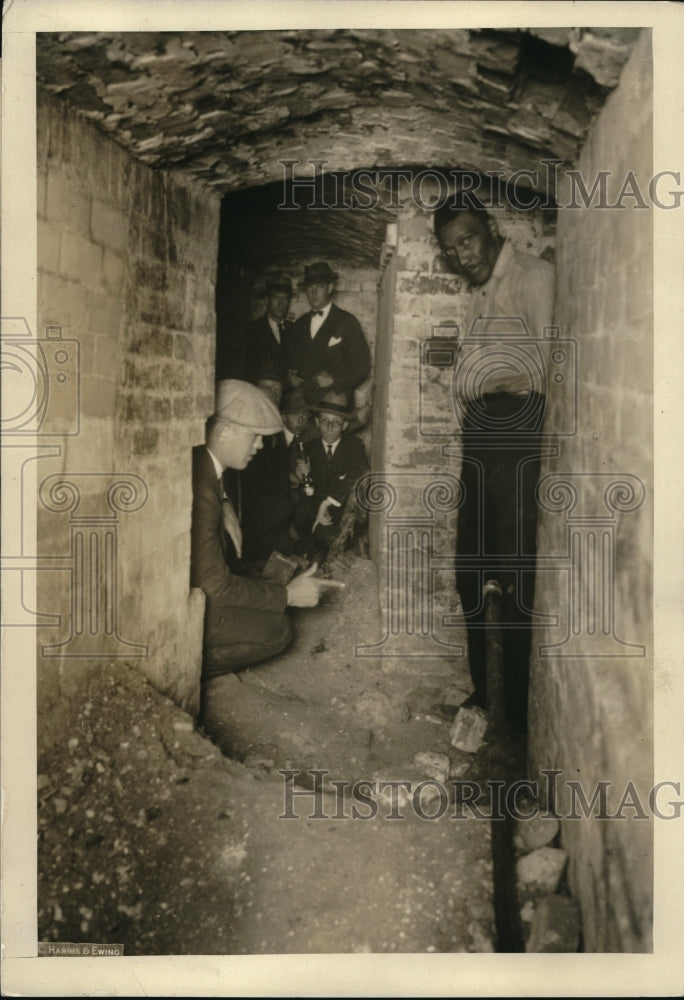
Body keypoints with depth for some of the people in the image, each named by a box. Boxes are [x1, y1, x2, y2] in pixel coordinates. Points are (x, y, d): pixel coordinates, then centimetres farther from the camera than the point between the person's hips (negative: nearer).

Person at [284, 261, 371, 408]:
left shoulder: (348, 323, 4)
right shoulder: (299, 324, 19)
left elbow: (362, 366, 0)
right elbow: (289, 358, 27)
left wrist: (333, 379, -13)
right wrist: (289, 376, 5)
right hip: (300, 401, 4)